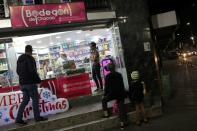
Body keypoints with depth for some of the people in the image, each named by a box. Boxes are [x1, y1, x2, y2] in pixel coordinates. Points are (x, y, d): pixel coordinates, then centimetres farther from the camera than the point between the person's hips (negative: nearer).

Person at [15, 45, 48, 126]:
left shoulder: (19, 59, 14)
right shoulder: (30, 58, -12)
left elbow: (18, 71, 19)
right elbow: (33, 71, -19)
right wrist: (38, 80, -7)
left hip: (23, 83, 8)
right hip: (30, 83, -8)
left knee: (25, 100, 11)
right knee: (35, 99, 2)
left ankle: (19, 119, 7)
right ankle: (37, 117, 8)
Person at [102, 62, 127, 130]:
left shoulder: (108, 76, -7)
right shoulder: (119, 75, 5)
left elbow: (106, 86, -5)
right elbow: (122, 84, 14)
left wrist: (105, 95, 8)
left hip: (112, 94, -3)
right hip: (120, 94, 4)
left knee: (104, 100, 23)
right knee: (121, 108, 7)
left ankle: (106, 113, 19)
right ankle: (122, 123, 9)